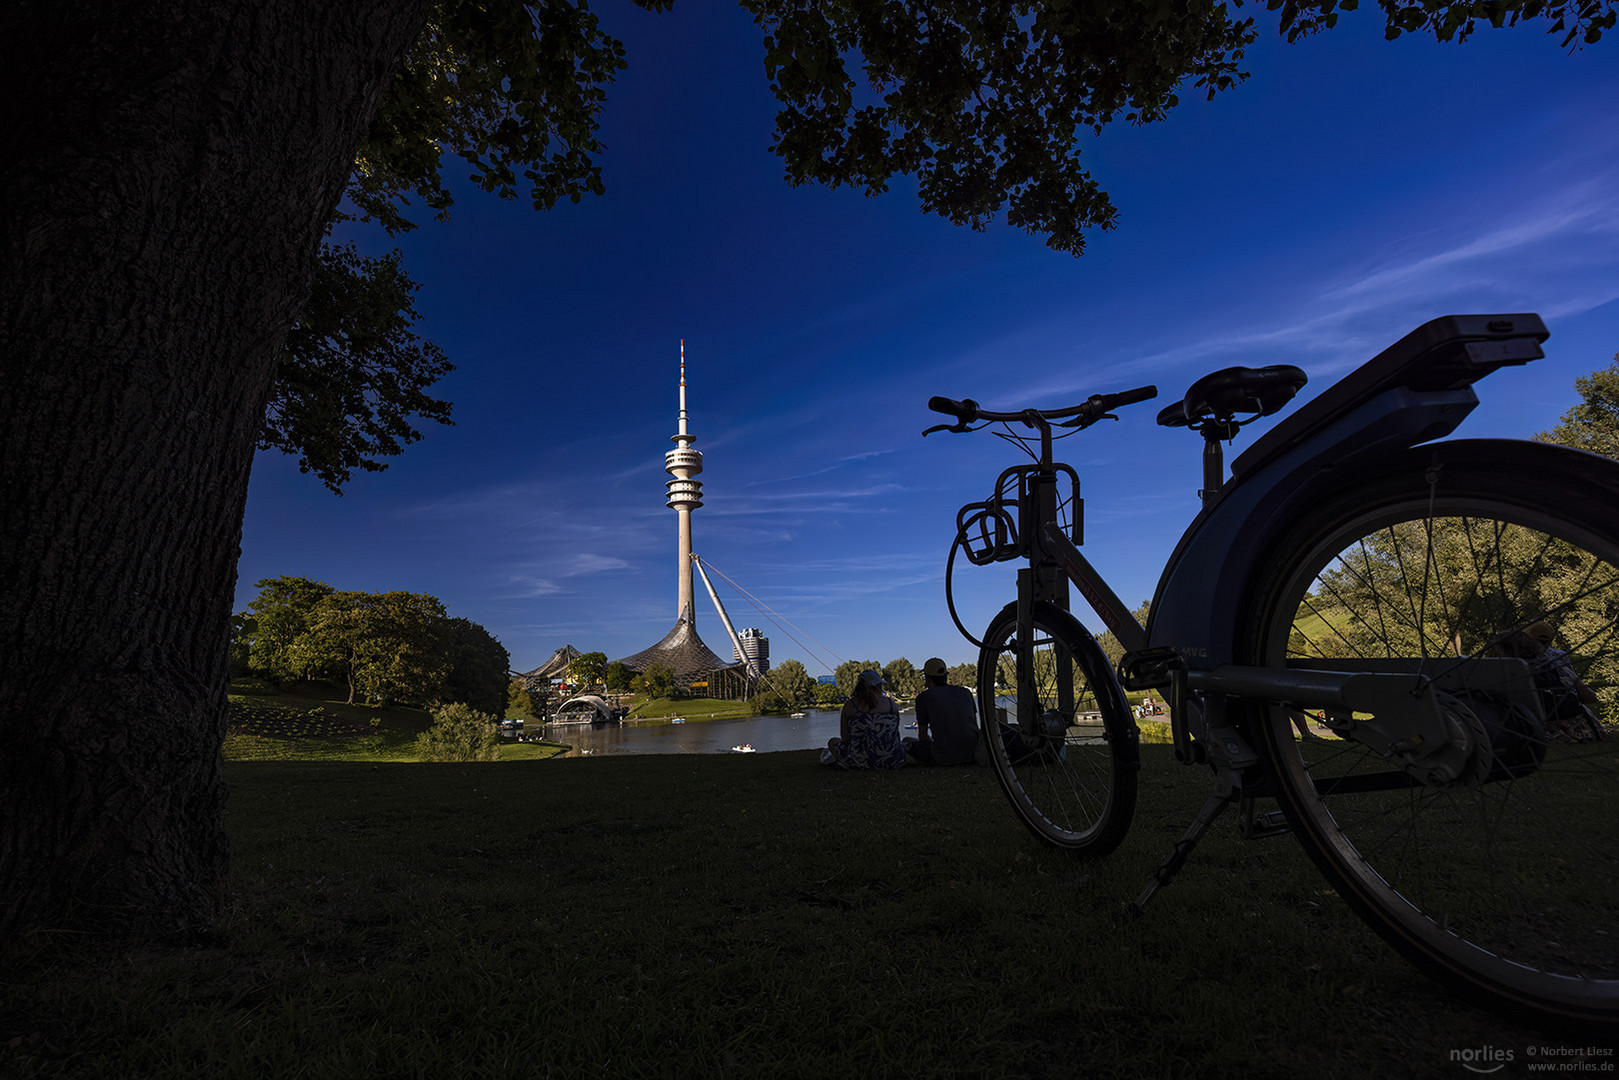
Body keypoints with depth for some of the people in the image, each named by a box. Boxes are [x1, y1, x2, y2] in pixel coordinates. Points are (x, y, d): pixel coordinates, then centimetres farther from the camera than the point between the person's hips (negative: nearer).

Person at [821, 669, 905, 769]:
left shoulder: (849, 705, -3)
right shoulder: (891, 703, 2)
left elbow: (845, 738, 3)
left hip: (860, 763, -1)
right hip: (892, 763, 1)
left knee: (833, 741, 25)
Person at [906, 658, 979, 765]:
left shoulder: (923, 697, 0)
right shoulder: (966, 692, 12)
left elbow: (922, 737, 5)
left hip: (944, 758, -5)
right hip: (972, 754, 5)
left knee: (907, 742, 16)